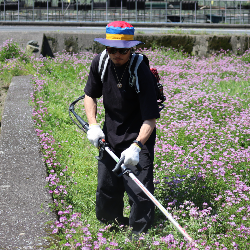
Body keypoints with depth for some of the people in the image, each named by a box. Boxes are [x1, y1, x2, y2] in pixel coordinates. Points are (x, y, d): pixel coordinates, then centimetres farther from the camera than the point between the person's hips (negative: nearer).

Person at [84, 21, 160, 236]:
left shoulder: (141, 71, -24)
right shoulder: (100, 63, -8)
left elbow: (150, 118, -25)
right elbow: (90, 96, 8)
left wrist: (136, 146, -37)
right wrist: (93, 125, -7)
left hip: (138, 137, -5)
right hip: (110, 136, 5)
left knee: (139, 192, -12)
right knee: (105, 189, 14)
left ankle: (139, 235, 5)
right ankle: (112, 226, 36)